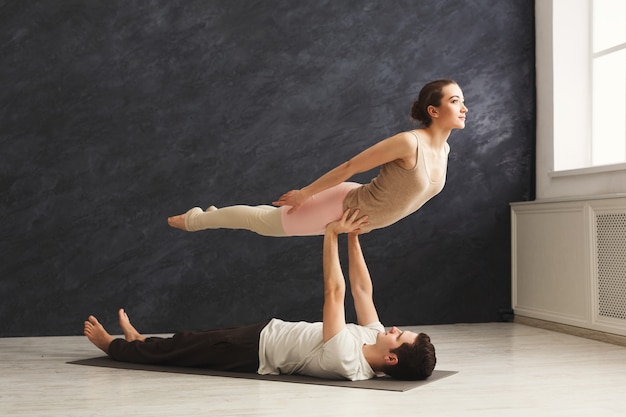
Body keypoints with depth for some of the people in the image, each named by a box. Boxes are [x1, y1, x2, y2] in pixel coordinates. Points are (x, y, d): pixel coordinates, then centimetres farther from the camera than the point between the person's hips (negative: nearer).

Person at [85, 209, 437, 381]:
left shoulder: (345, 359, -39)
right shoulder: (374, 342, -16)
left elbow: (335, 293, -41)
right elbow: (363, 290, -7)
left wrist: (333, 234, -38)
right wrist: (353, 237, -11)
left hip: (256, 349, -7)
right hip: (271, 333, 8)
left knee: (181, 350, 12)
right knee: (192, 340, 26)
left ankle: (112, 344, 36)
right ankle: (139, 339, 50)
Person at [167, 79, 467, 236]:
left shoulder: (443, 149, -5)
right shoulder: (409, 142, -31)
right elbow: (348, 168, -25)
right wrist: (304, 194, -17)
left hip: (360, 215, 7)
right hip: (344, 206, -7)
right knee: (264, 220, 11)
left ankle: (214, 215, 45)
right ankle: (193, 219, 32)